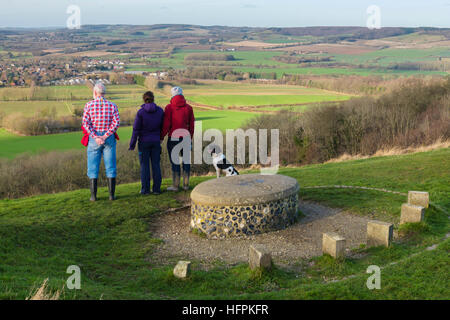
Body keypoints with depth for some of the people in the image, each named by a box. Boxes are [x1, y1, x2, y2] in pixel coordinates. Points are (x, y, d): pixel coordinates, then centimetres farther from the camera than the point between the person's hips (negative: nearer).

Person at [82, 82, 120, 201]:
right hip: (109, 138, 1)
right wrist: (105, 136, -11)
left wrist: (95, 137, -12)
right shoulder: (112, 105, 3)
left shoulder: (89, 105, 0)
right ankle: (112, 194, 3)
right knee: (110, 167, 5)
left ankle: (93, 195, 4)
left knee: (93, 167, 5)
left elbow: (85, 123, -10)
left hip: (94, 138, -1)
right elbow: (116, 122, -8)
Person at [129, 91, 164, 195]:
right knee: (156, 164, 7)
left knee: (144, 165, 3)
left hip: (144, 142, -2)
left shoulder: (141, 112, -11)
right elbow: (163, 127, 6)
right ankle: (157, 188, 8)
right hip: (156, 141, 3)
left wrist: (132, 144, -4)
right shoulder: (160, 111, -2)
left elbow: (136, 129, -10)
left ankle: (145, 189, 4)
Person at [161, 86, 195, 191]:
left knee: (174, 161, 2)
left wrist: (161, 137, 0)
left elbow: (166, 124, -8)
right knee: (186, 160, 10)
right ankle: (186, 184, 13)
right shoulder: (188, 107, 4)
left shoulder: (169, 107, -6)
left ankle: (175, 185, 4)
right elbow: (192, 124, 7)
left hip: (173, 137, -3)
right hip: (186, 136, 3)